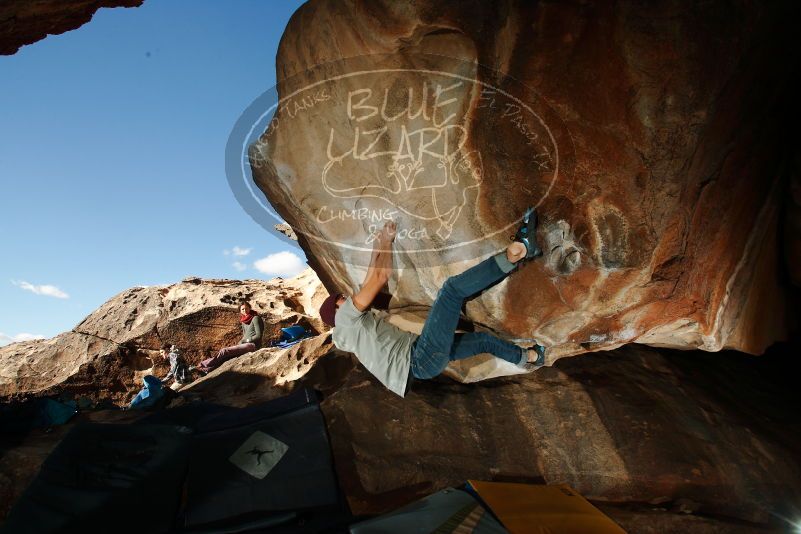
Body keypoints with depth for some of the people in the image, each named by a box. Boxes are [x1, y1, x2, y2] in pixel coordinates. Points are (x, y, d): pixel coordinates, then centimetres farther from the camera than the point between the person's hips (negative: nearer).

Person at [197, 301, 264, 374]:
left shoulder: (255, 318, -8)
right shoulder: (244, 321, 16)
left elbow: (258, 335, -13)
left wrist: (246, 340, -7)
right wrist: (240, 343, 1)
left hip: (252, 345, -8)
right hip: (246, 344, 8)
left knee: (224, 351, -14)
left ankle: (203, 365, -7)